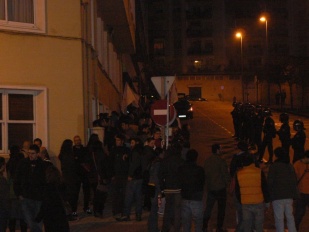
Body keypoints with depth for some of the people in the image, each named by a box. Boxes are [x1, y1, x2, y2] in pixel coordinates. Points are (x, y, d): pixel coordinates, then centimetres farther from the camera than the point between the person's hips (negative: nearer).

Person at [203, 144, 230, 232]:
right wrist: (226, 183, 5)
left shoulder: (207, 161, 4)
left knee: (208, 208, 11)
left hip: (210, 188, 5)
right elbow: (226, 174, -12)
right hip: (220, 188, -5)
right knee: (221, 208, 5)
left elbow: (205, 174, 10)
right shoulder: (221, 161, -15)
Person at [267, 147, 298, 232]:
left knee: (279, 218, -1)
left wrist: (269, 193, 0)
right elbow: (294, 181, 13)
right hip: (289, 196, 5)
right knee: (290, 216, 14)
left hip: (277, 196, -5)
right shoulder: (290, 166, 9)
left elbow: (270, 181, -10)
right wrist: (294, 195, 17)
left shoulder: (274, 166, -8)